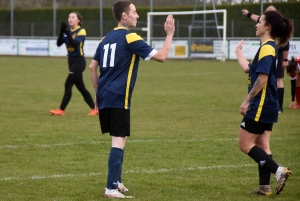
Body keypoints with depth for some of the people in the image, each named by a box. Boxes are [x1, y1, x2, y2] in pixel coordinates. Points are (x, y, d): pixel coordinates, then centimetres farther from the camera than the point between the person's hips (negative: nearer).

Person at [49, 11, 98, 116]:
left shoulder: (81, 31, -10)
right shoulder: (68, 31, 9)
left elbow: (75, 44, -25)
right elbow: (59, 43, -1)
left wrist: (67, 32, -31)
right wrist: (62, 32, -15)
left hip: (79, 61, -8)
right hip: (71, 60, 8)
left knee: (68, 84, -13)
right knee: (81, 87, 10)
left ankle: (61, 110, -11)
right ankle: (94, 109, 17)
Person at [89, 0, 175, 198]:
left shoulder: (106, 38, 14)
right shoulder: (130, 37, -9)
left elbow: (92, 67, 17)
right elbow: (161, 56, -12)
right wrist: (170, 34, -1)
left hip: (104, 97, 8)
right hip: (118, 99, -8)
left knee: (118, 139, 20)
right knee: (119, 141, -8)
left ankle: (117, 182, 26)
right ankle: (112, 188, -14)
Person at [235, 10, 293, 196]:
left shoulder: (267, 48, -16)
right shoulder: (270, 47, 14)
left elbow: (262, 78, -23)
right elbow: (248, 68, 25)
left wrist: (247, 101, -20)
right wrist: (238, 52, 40)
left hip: (261, 105, -10)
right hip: (268, 105, 10)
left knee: (245, 145, -5)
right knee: (262, 145, 9)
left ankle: (278, 170, -13)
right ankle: (265, 186, 7)